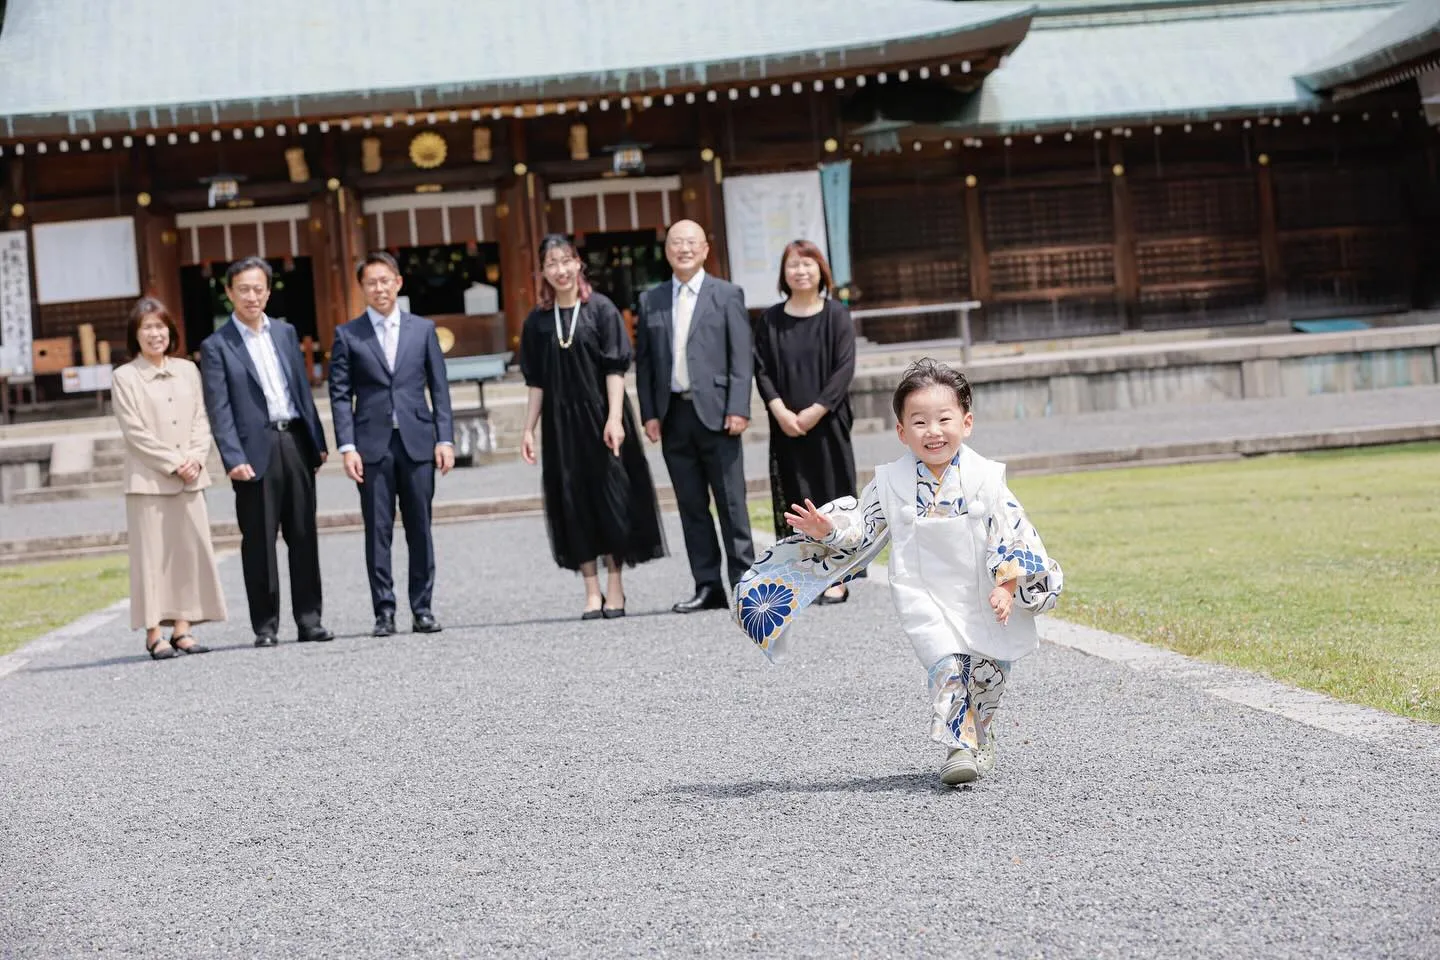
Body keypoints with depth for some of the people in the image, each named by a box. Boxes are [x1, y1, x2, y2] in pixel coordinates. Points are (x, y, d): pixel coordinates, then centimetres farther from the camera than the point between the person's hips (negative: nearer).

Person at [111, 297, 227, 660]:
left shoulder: (187, 371, 11)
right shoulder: (125, 377, -1)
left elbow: (202, 421, 9)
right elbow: (135, 432, -7)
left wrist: (195, 458, -7)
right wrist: (174, 463, -12)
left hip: (189, 479, 4)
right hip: (147, 480, -4)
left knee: (191, 549, 2)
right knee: (151, 555, -3)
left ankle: (182, 629, 8)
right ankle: (153, 633, 0)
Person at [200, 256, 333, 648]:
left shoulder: (285, 333, 14)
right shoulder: (216, 346, -1)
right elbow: (219, 410, -7)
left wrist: (318, 441, 11)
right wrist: (234, 460, -15)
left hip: (296, 443, 4)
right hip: (256, 451, -4)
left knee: (304, 536, 6)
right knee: (259, 542, 0)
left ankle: (309, 619, 12)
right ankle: (265, 626, 6)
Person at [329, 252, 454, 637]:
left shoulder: (423, 329, 10)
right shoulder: (347, 334, 5)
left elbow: (439, 388, 9)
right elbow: (340, 395, 2)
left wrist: (445, 438, 1)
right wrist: (347, 447, -7)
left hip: (418, 442, 1)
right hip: (372, 444, -1)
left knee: (420, 529, 3)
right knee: (378, 532, 0)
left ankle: (422, 609, 9)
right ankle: (384, 611, 4)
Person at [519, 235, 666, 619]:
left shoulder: (601, 309, -1)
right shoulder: (538, 321, 7)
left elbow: (615, 369, -7)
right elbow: (536, 382, 10)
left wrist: (614, 418, -16)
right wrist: (529, 429, 4)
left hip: (600, 417, -3)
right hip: (561, 424, 3)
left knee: (611, 497, -1)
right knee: (573, 504, 1)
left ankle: (615, 589, 8)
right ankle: (592, 593, 6)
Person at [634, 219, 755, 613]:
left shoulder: (727, 295, 4)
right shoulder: (651, 301, 12)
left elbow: (742, 357, -1)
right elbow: (643, 361, 11)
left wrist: (738, 409, -10)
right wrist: (649, 414, 2)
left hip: (715, 413, -3)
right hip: (673, 415, 4)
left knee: (731, 502, -2)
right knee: (691, 505, 6)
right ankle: (707, 587, 10)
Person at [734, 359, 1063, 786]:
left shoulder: (985, 478, -6)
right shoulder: (891, 482, -3)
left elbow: (1009, 533, -6)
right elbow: (862, 529, 4)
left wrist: (1006, 586, -14)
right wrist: (827, 530, -14)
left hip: (982, 599, 1)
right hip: (921, 595, -1)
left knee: (988, 672, 9)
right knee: (946, 663, -21)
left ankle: (978, 740, 34)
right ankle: (957, 747, -17)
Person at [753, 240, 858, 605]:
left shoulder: (836, 316, 1)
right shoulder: (770, 320, 8)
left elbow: (844, 368, -6)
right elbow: (762, 371, 3)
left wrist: (815, 411, -14)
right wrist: (780, 411, -12)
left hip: (827, 422, -2)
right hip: (787, 425, 2)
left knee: (831, 494, -1)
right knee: (794, 501, 2)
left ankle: (836, 578, 3)